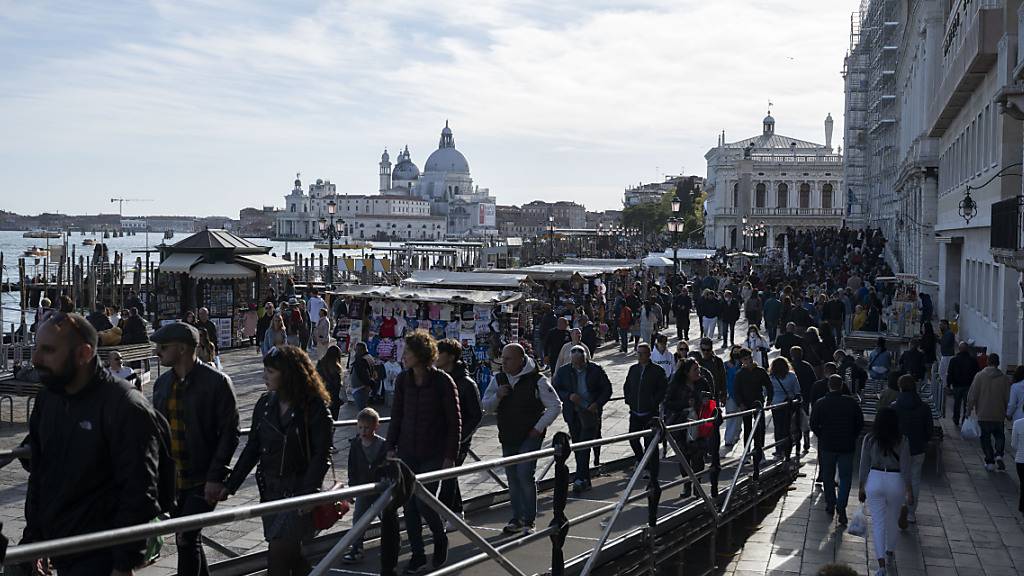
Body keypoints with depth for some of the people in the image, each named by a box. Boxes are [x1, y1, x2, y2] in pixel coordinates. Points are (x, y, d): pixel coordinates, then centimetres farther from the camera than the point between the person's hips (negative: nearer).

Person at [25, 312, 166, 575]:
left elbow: (140, 493, -18)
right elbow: (38, 477, 16)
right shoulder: (47, 398, 5)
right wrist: (32, 538, 15)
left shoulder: (126, 407, -19)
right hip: (59, 553, 7)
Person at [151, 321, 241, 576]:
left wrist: (216, 477, -16)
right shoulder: (163, 383, 9)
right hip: (171, 479, 7)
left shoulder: (216, 382, -11)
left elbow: (230, 433, -12)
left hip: (203, 480, -6)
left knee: (187, 538, -11)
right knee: (186, 539, 14)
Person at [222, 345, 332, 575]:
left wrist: (308, 493, -23)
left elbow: (322, 455, -14)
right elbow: (252, 448, 9)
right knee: (294, 554, 12)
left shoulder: (315, 407, -11)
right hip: (271, 490, 6)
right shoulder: (265, 404, 5)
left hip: (299, 490, -5)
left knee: (278, 556, -10)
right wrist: (230, 485, 5)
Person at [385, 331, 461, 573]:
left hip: (433, 453, -4)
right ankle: (418, 555, 18)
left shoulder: (443, 381, -11)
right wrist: (391, 446, 5)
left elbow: (454, 422, -7)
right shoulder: (403, 380, 2)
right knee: (409, 505, 5)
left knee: (423, 502, -6)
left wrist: (450, 456, -9)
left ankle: (440, 539, 24)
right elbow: (396, 416, 10)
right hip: (407, 452, 4)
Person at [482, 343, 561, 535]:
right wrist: (497, 396, -11)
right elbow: (486, 406, 9)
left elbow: (555, 406, -3)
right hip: (507, 438, 5)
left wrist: (539, 427, -8)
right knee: (512, 479, 10)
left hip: (530, 436, -5)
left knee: (525, 476, -14)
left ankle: (529, 521, -2)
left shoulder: (536, 380, -9)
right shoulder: (498, 380, 5)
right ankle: (517, 519, 23)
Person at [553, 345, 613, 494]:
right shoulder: (563, 371, 3)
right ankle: (585, 480, 18)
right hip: (573, 414, 3)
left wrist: (597, 404, -12)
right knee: (578, 447, 9)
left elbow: (607, 389, 3)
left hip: (591, 412, -3)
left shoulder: (596, 370, -1)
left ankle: (580, 479, -13)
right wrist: (569, 396, -13)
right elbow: (556, 390, 5)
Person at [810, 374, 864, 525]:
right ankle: (841, 507, -8)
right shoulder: (852, 402, -4)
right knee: (845, 477, 5)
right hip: (847, 446, 0)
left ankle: (830, 505, 22)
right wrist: (852, 438, 13)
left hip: (827, 446, 0)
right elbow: (860, 423, 1)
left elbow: (813, 425, -5)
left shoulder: (820, 403, -6)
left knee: (828, 477, 15)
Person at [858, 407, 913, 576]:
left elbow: (864, 466, -1)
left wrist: (862, 488, 9)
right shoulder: (902, 441, -11)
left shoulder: (869, 440, -7)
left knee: (878, 522, 3)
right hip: (896, 482, 0)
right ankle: (889, 554, 40)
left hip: (874, 481, 0)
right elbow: (905, 469, -9)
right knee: (892, 520, 21)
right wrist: (910, 491, 0)